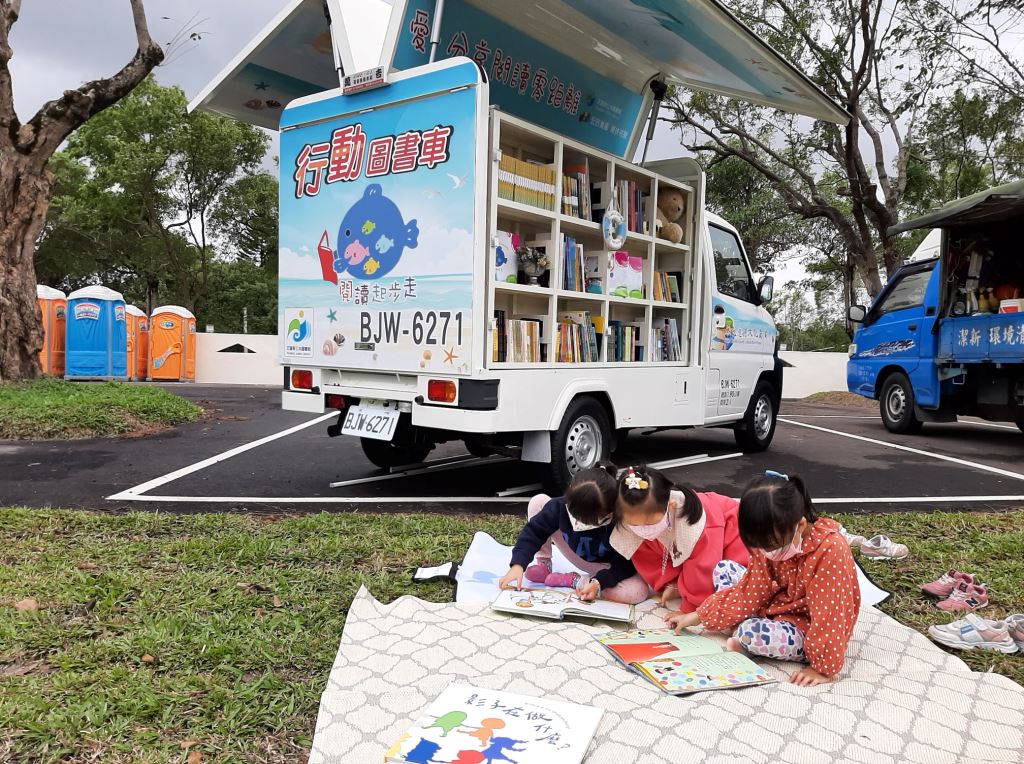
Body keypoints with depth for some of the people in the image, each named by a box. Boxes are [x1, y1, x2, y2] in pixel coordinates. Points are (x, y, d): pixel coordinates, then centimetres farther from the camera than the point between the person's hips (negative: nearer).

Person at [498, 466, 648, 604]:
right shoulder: (563, 506, -29)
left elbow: (626, 563, -28)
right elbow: (534, 531, -23)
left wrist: (599, 582, -43)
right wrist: (518, 564, -36)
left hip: (607, 566, -2)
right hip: (577, 556, 2)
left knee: (639, 591, -36)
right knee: (539, 501, -17)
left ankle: (575, 580, -16)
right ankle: (542, 564, -1)